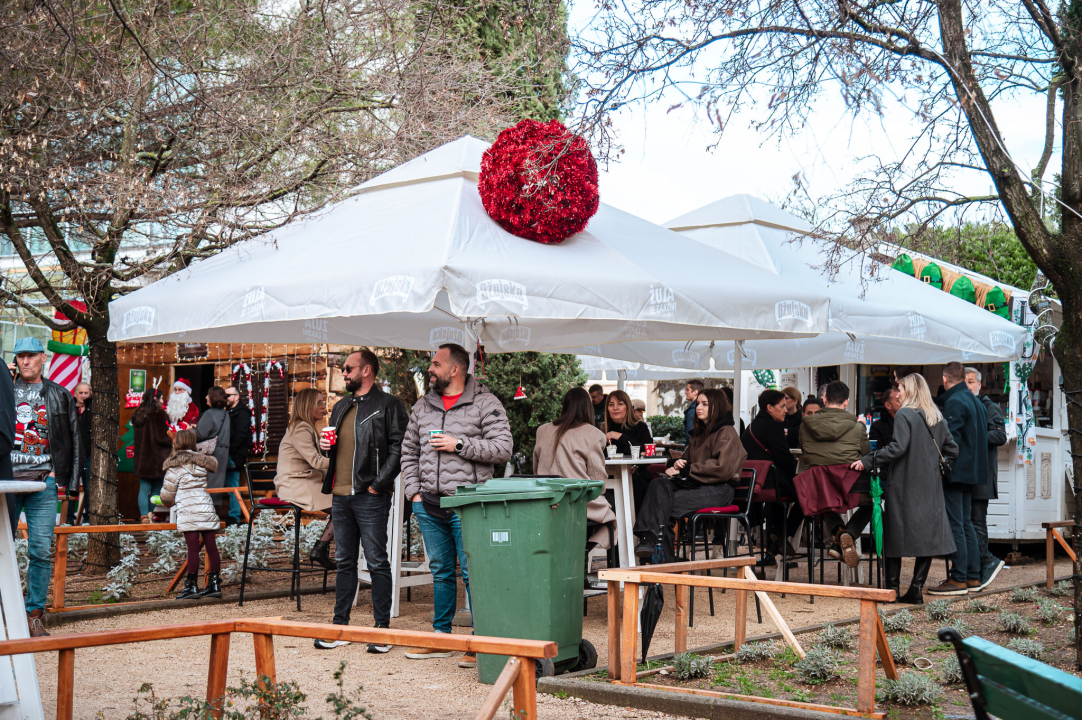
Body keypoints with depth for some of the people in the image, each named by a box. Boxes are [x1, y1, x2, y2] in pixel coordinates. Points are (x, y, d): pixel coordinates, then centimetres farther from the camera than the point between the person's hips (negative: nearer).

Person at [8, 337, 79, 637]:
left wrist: (61, 476, 4)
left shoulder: (60, 396, 12)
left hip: (43, 483, 0)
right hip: (7, 481, 0)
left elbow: (72, 441, 13)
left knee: (41, 551, -3)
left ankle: (34, 616, 4)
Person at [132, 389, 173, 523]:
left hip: (140, 457, 6)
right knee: (156, 488, 7)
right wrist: (173, 441, 1)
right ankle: (150, 514, 7)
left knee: (144, 487, 5)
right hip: (157, 458, -5)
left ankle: (144, 515, -1)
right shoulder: (158, 414, -13)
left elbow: (136, 437, 15)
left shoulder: (137, 414, 8)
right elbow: (162, 437, -15)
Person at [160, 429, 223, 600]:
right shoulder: (203, 461, 11)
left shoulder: (176, 465, -2)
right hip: (206, 507, 5)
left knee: (193, 548, -5)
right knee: (211, 546, 6)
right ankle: (214, 584, 10)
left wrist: (167, 502, 24)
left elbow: (168, 491, 4)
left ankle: (192, 586, -2)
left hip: (187, 509, -5)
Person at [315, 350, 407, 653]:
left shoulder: (388, 405, -3)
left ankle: (382, 628, 3)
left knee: (377, 562, -3)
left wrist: (378, 484, -16)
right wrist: (324, 444, 7)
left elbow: (398, 447, -11)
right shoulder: (341, 407, 20)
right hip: (340, 495, 7)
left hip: (370, 496, -7)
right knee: (344, 562, 12)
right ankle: (340, 625, 19)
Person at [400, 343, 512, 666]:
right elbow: (409, 451, 21)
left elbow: (502, 448, -9)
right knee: (440, 572, 14)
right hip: (429, 506, 6)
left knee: (472, 573, -6)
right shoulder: (422, 406, 15)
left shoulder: (485, 403, -2)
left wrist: (460, 445, -13)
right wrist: (413, 491, 10)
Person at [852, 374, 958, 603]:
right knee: (927, 534, 5)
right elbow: (952, 449, 13)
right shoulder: (937, 418, 11)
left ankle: (892, 588, 1)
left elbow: (897, 447, -19)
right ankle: (916, 588, 1)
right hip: (930, 485, 6)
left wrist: (867, 461, -17)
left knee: (895, 535, 2)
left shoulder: (904, 415, -9)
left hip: (905, 484, -6)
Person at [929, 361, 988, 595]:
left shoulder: (954, 402, -15)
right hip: (971, 472, 10)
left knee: (955, 526, -7)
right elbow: (984, 437, 20)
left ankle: (959, 580, -5)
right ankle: (973, 577, 17)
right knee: (966, 524, 14)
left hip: (955, 471, -10)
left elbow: (949, 440, -20)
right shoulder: (975, 402, 15)